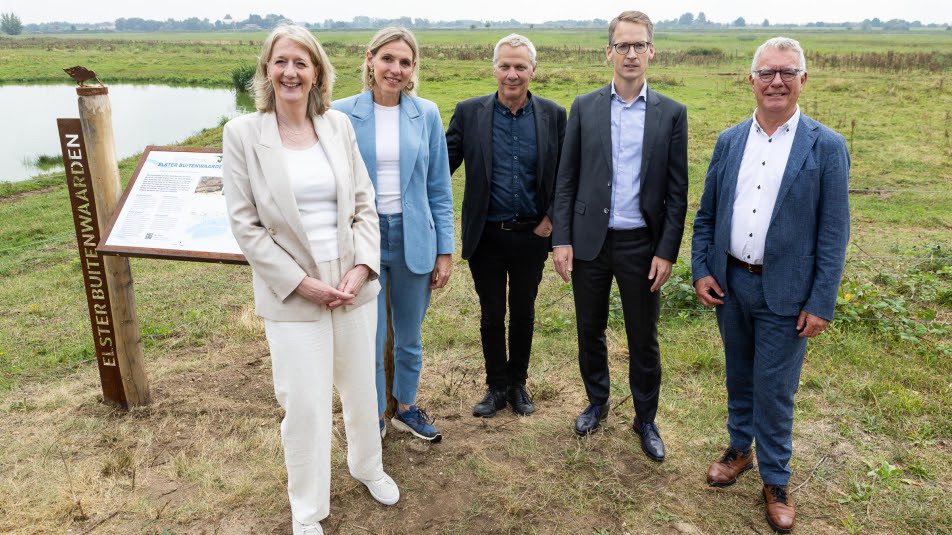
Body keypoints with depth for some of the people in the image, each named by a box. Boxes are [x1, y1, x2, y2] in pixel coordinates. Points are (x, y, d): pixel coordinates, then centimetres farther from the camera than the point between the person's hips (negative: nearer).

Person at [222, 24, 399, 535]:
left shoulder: (339, 125, 2)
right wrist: (301, 283, -12)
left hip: (354, 286, 3)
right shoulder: (242, 133, -6)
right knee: (305, 407, 3)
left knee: (362, 390, 18)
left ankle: (367, 466, 47)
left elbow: (364, 204, 4)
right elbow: (245, 225, -8)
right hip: (292, 296, -3)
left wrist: (361, 269, -9)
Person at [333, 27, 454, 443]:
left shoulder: (426, 115, 0)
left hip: (414, 239, 2)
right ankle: (372, 419, 27)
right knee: (369, 341, 5)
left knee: (410, 336, 16)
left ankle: (407, 408, 38)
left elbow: (439, 188, 4)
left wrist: (445, 250, 2)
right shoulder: (342, 115, -4)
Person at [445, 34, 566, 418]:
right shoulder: (469, 112, -4)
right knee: (491, 315, 11)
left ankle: (518, 383, 35)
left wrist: (553, 218, -4)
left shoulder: (553, 115, -2)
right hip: (487, 236, 0)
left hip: (532, 235, 1)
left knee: (523, 313, 15)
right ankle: (496, 387, 29)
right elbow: (443, 164, -1)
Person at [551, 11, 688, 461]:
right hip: (589, 241, 1)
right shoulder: (584, 108, 2)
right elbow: (566, 179, 2)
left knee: (644, 340, 9)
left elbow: (677, 190, -1)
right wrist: (561, 239, -4)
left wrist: (667, 251, -6)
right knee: (590, 331, 14)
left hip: (642, 245, -1)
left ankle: (645, 420, 28)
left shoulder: (671, 113, 0)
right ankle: (597, 402, 37)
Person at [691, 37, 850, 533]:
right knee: (739, 378, 19)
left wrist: (820, 303, -11)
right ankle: (739, 450, 40)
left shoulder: (826, 147, -7)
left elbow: (833, 233, -8)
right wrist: (700, 271, 0)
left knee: (774, 392, 5)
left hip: (784, 292, -3)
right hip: (730, 283, 4)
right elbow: (706, 215, 8)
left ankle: (775, 482, 25)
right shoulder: (729, 141, 4)